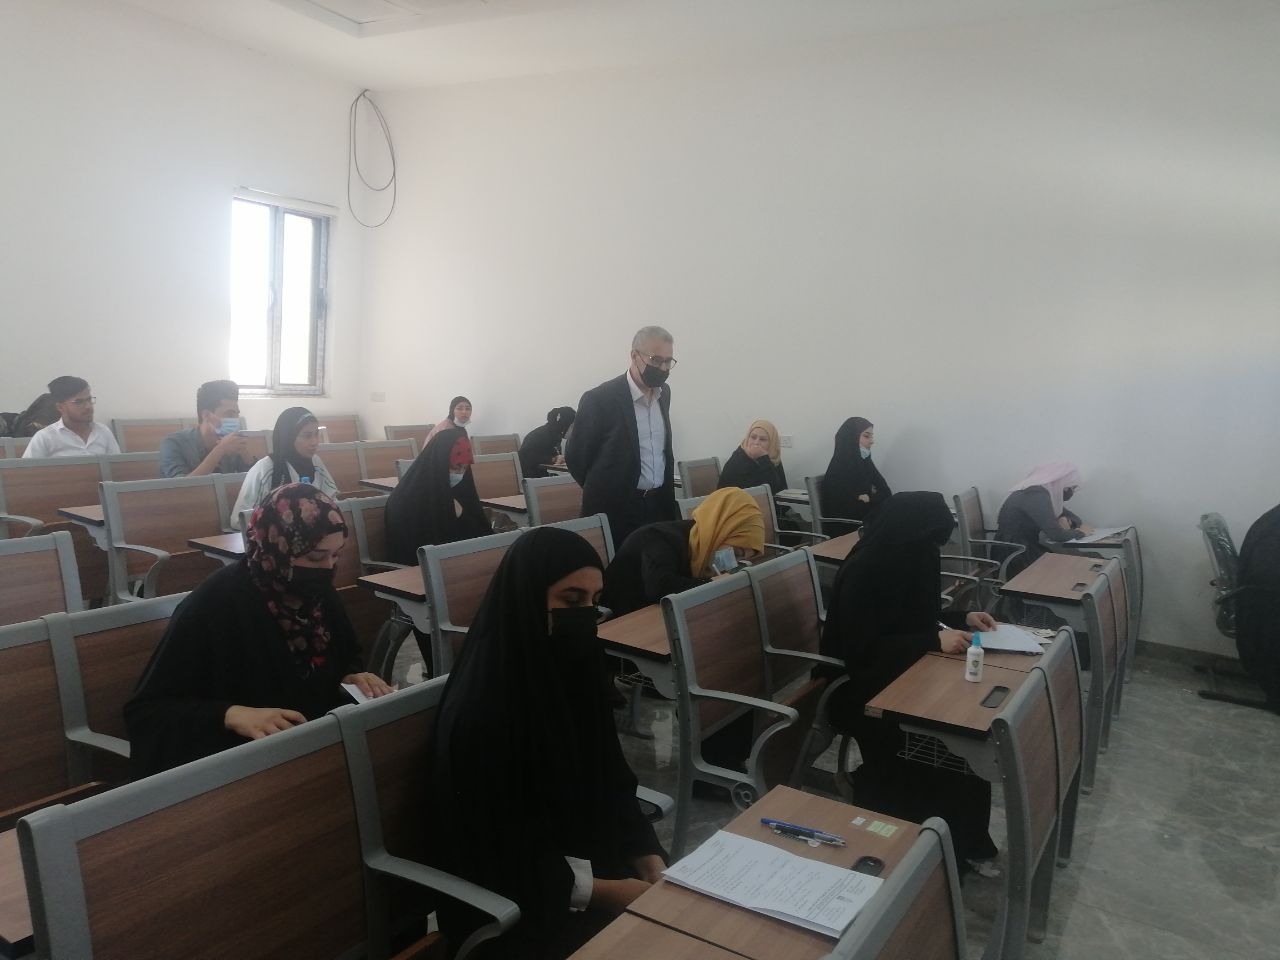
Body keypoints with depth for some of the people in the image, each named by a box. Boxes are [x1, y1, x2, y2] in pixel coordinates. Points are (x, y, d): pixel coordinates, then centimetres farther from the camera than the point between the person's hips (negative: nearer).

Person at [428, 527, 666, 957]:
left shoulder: (573, 671, -2)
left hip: (592, 859, 6)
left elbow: (612, 785, 4)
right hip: (516, 898, -6)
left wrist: (652, 864, -8)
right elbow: (494, 851, -18)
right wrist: (602, 891, -18)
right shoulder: (479, 709, -23)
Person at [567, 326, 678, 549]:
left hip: (660, 505, 6)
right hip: (615, 510, -6)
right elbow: (576, 457, -6)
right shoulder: (599, 399, -14)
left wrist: (668, 499, 16)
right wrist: (605, 493, 5)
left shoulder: (664, 392, 8)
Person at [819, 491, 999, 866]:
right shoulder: (862, 574, -25)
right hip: (861, 690, -8)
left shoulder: (911, 559, 1)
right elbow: (864, 652, -26)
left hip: (903, 676, 8)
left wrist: (962, 619, 1)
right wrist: (935, 640, -27)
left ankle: (960, 838, 3)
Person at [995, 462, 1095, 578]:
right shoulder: (1037, 495, -22)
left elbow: (1061, 512, 21)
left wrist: (1079, 524, -1)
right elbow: (1057, 535, -24)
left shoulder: (1038, 491, 6)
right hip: (1015, 560, -9)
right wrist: (1080, 532, -5)